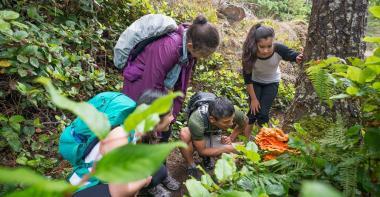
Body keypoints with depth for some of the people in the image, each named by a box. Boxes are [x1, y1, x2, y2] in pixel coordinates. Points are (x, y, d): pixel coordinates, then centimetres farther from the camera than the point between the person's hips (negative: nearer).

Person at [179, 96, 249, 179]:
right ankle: (191, 167, -12)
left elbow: (245, 121, -5)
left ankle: (207, 156, 7)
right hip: (197, 141, -3)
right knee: (184, 134, -37)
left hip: (214, 136, 4)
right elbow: (202, 151, -26)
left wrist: (231, 138, -11)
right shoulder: (196, 121, -40)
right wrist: (227, 148, -26)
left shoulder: (232, 112, -30)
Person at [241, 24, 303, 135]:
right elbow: (247, 77, -20)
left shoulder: (279, 49, -35)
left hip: (272, 82, 0)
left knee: (263, 113, -6)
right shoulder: (250, 53, -34)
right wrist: (253, 99, -13)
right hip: (255, 82, 0)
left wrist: (300, 58, -48)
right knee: (253, 111, -3)